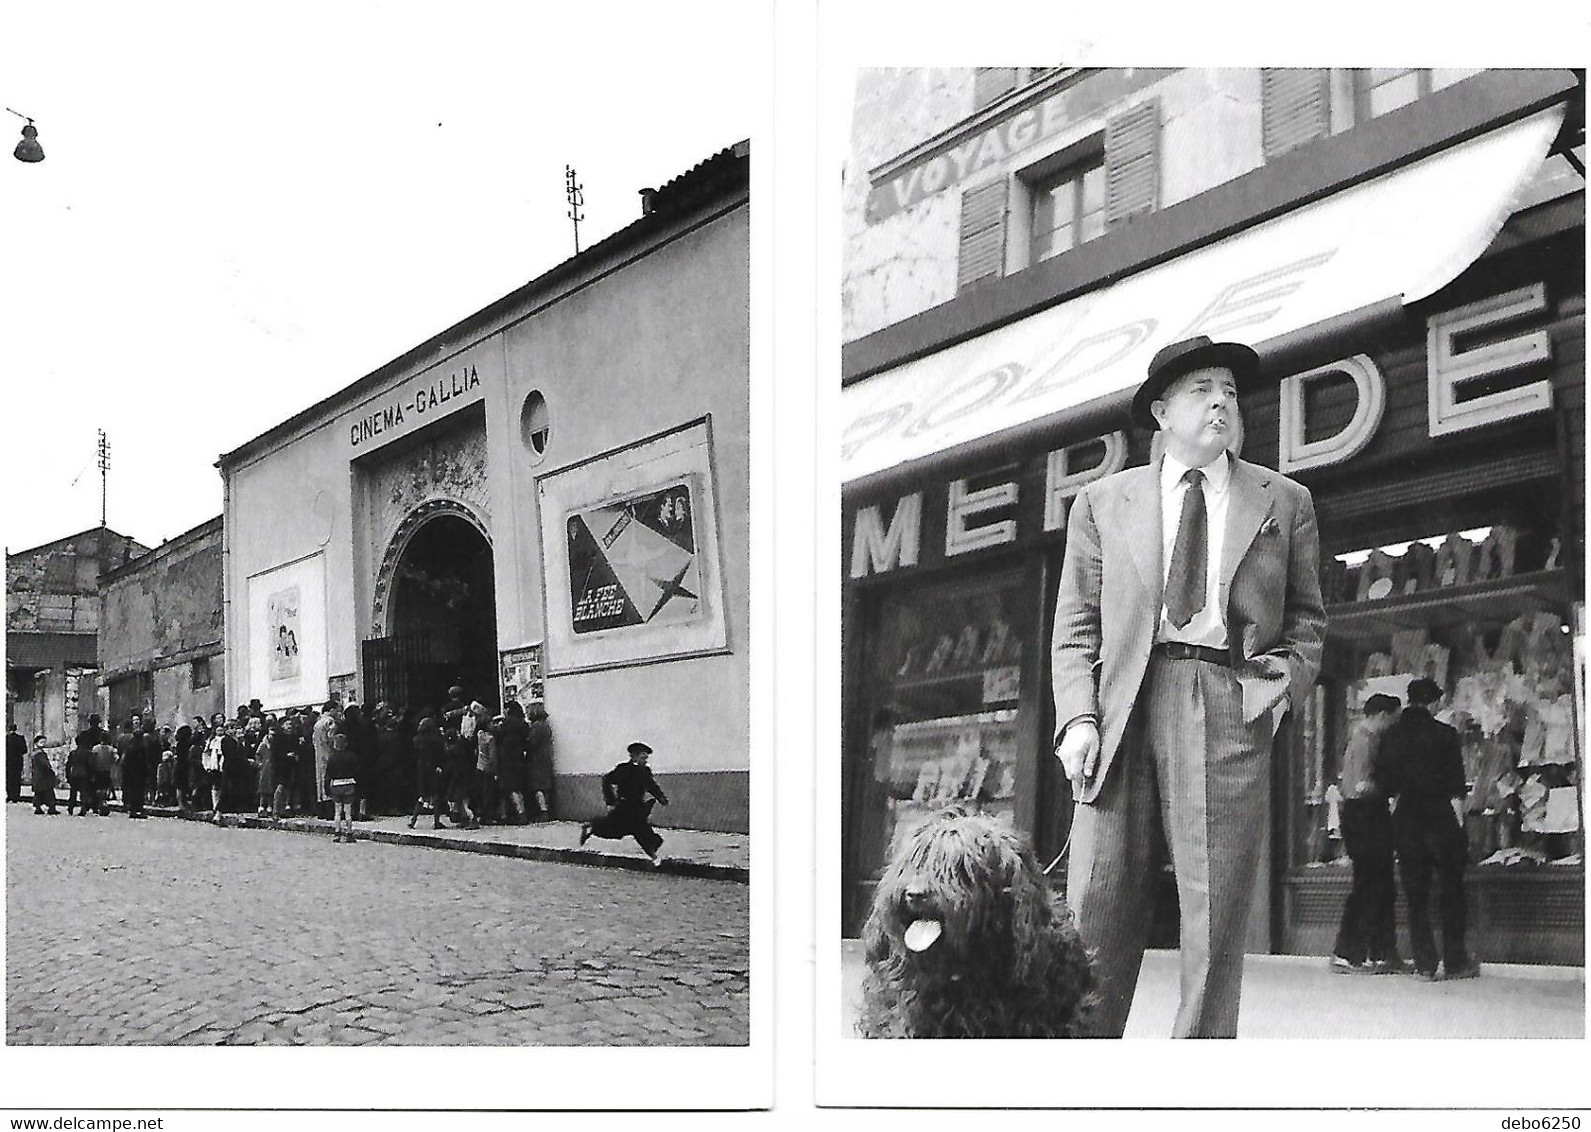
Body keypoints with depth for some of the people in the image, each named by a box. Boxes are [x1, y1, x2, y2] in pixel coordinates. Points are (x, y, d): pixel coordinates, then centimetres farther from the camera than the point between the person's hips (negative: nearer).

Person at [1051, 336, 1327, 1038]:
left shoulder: (1284, 502, 17)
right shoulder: (1102, 503, 15)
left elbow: (1306, 617, 21)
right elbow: (1075, 628, 12)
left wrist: (1287, 682, 1)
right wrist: (1077, 718, -3)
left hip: (1231, 712, 0)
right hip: (1122, 707, 0)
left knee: (1216, 916, -3)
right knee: (1096, 913, -5)